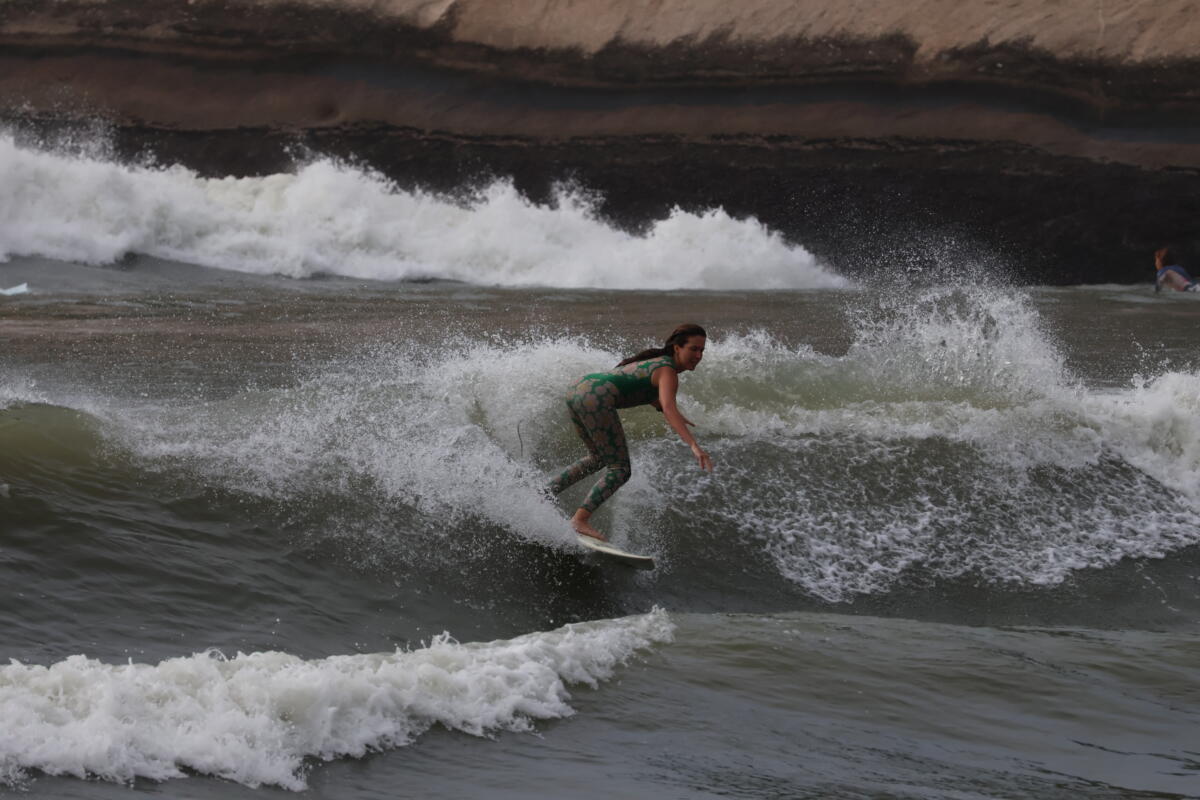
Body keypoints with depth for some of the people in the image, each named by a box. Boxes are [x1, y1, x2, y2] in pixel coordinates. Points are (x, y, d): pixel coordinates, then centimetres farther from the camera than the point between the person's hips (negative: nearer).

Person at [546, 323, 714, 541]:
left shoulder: (655, 360, 25)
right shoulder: (668, 373, -4)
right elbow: (668, 409, -22)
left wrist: (675, 416, 56)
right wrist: (694, 446, -32)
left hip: (577, 390, 9)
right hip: (595, 398, -9)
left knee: (598, 459, 29)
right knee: (620, 470, -4)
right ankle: (580, 519, -16)